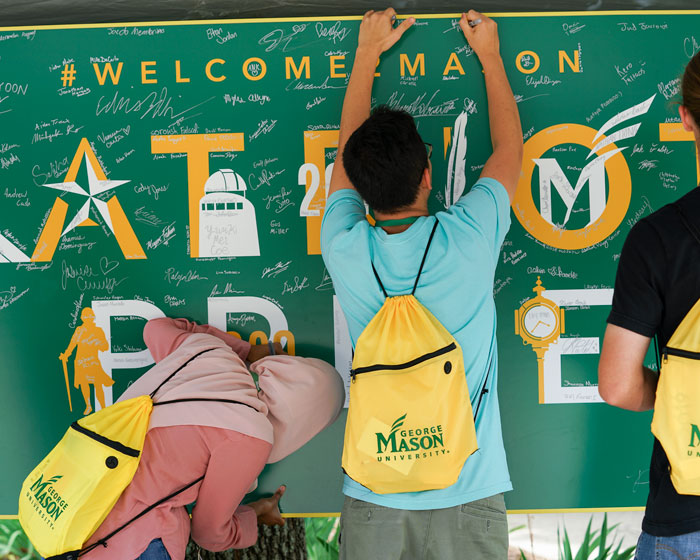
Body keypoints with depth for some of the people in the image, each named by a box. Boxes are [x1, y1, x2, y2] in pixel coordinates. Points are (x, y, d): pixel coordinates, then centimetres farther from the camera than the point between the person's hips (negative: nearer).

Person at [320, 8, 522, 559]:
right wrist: (489, 53, 18)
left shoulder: (345, 249, -11)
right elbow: (511, 147, 5)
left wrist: (368, 52, 20)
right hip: (469, 495, -1)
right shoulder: (469, 240, -15)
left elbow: (348, 150, 9)